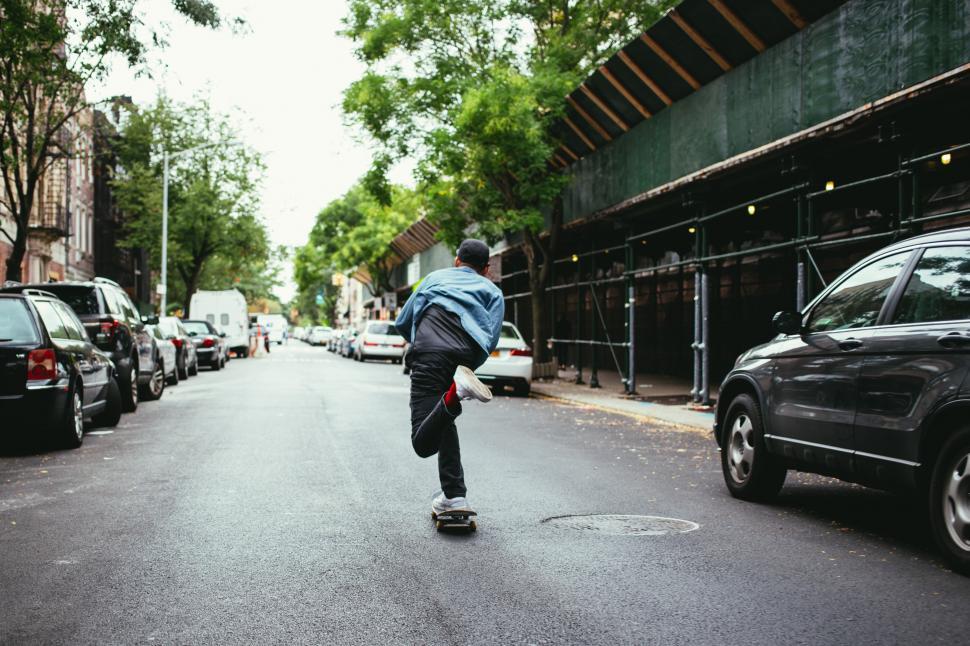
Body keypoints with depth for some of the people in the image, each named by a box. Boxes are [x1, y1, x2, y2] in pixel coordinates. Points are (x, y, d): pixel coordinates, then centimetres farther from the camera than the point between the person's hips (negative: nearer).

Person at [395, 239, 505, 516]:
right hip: (465, 354, 2)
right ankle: (453, 496, 20)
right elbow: (491, 338, 11)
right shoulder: (492, 291, 29)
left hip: (428, 350, -1)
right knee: (443, 423, 26)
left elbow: (403, 323, 34)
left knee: (424, 443, -14)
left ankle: (456, 390, -40)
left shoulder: (436, 276, 34)